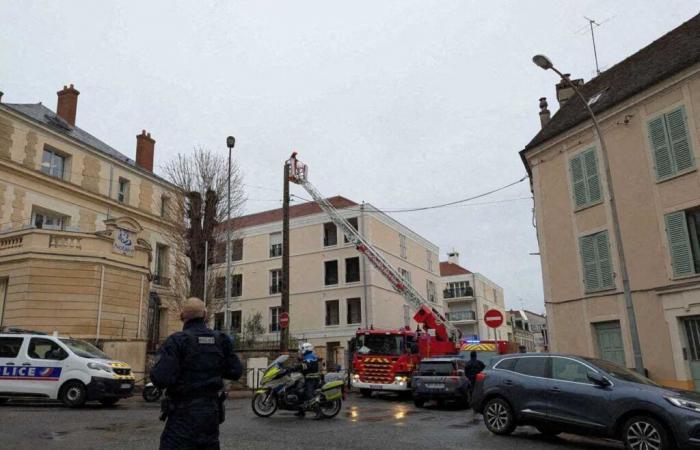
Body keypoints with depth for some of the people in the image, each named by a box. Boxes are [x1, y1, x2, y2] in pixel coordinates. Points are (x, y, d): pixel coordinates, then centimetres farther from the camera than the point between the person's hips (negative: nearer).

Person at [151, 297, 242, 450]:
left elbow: (161, 379, -19)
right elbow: (236, 372, 6)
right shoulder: (220, 340, 3)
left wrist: (154, 372, 2)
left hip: (184, 413, -5)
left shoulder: (177, 341, -12)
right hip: (212, 409, 5)